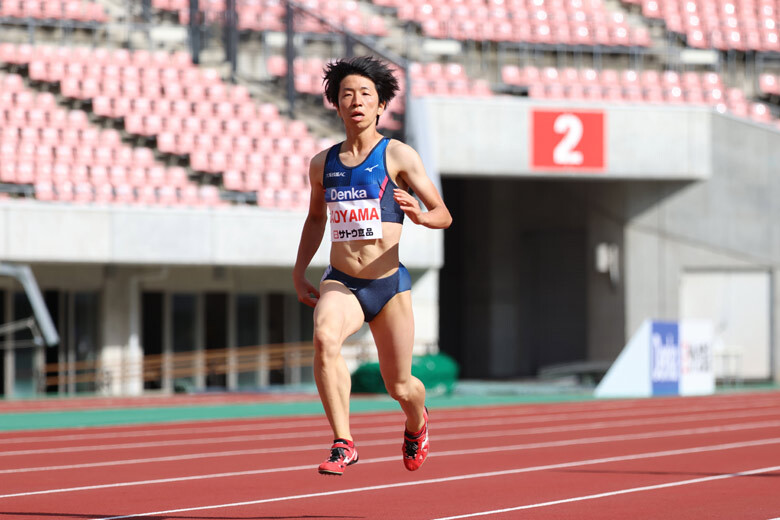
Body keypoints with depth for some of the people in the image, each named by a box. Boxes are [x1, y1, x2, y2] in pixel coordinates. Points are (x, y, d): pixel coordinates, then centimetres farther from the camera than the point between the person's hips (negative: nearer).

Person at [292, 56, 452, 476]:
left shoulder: (398, 155, -3)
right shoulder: (322, 164, 8)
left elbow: (444, 216, -2)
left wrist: (420, 216, -25)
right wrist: (299, 272, 18)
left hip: (389, 284, -2)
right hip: (339, 283, 2)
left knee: (399, 386, 7)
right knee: (324, 338, -32)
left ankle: (416, 423, 45)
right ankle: (343, 444, -29)